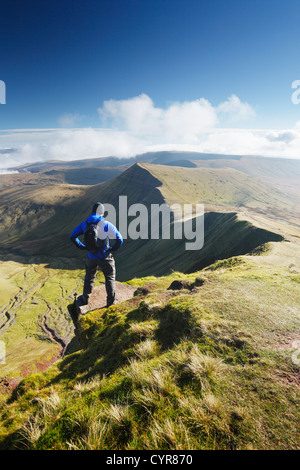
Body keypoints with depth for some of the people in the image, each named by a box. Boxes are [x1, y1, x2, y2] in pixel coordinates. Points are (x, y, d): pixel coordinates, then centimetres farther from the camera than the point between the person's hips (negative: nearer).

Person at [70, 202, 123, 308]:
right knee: (110, 278, 17)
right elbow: (119, 240, -21)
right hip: (105, 258, -3)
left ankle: (85, 299, 40)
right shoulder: (106, 225, -18)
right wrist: (111, 250, -7)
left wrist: (83, 247, 5)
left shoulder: (84, 224, -5)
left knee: (89, 278, 25)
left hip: (91, 257, 4)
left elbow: (72, 236, 3)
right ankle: (111, 301, 23)